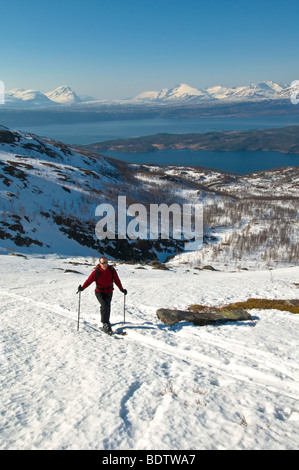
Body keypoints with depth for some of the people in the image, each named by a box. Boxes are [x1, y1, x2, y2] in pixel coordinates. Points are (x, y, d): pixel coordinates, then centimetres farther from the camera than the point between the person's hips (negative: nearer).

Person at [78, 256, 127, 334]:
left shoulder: (112, 270, -7)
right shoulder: (96, 271, -15)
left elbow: (117, 280, 3)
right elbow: (89, 280, -14)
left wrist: (122, 289, 6)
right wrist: (82, 288, -26)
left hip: (109, 292, 3)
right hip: (99, 292, -3)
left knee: (107, 306, 8)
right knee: (104, 305, -21)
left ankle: (106, 321, 31)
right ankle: (105, 324, -18)